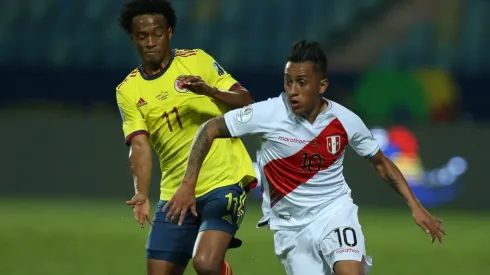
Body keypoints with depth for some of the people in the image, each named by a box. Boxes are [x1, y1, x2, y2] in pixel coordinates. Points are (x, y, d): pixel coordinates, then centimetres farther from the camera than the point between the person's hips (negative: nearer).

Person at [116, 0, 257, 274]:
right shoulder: (128, 91, 5)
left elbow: (246, 103, -3)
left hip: (225, 181, -4)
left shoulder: (196, 61, -1)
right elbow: (140, 145, -6)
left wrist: (210, 91, -23)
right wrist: (142, 194, -22)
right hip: (175, 193, 4)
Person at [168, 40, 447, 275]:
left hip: (335, 212, 0)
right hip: (291, 225, 1)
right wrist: (188, 184, -14)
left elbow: (381, 163, 7)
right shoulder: (268, 114, -16)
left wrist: (416, 207, 4)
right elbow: (209, 130, -7)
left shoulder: (346, 121, -9)